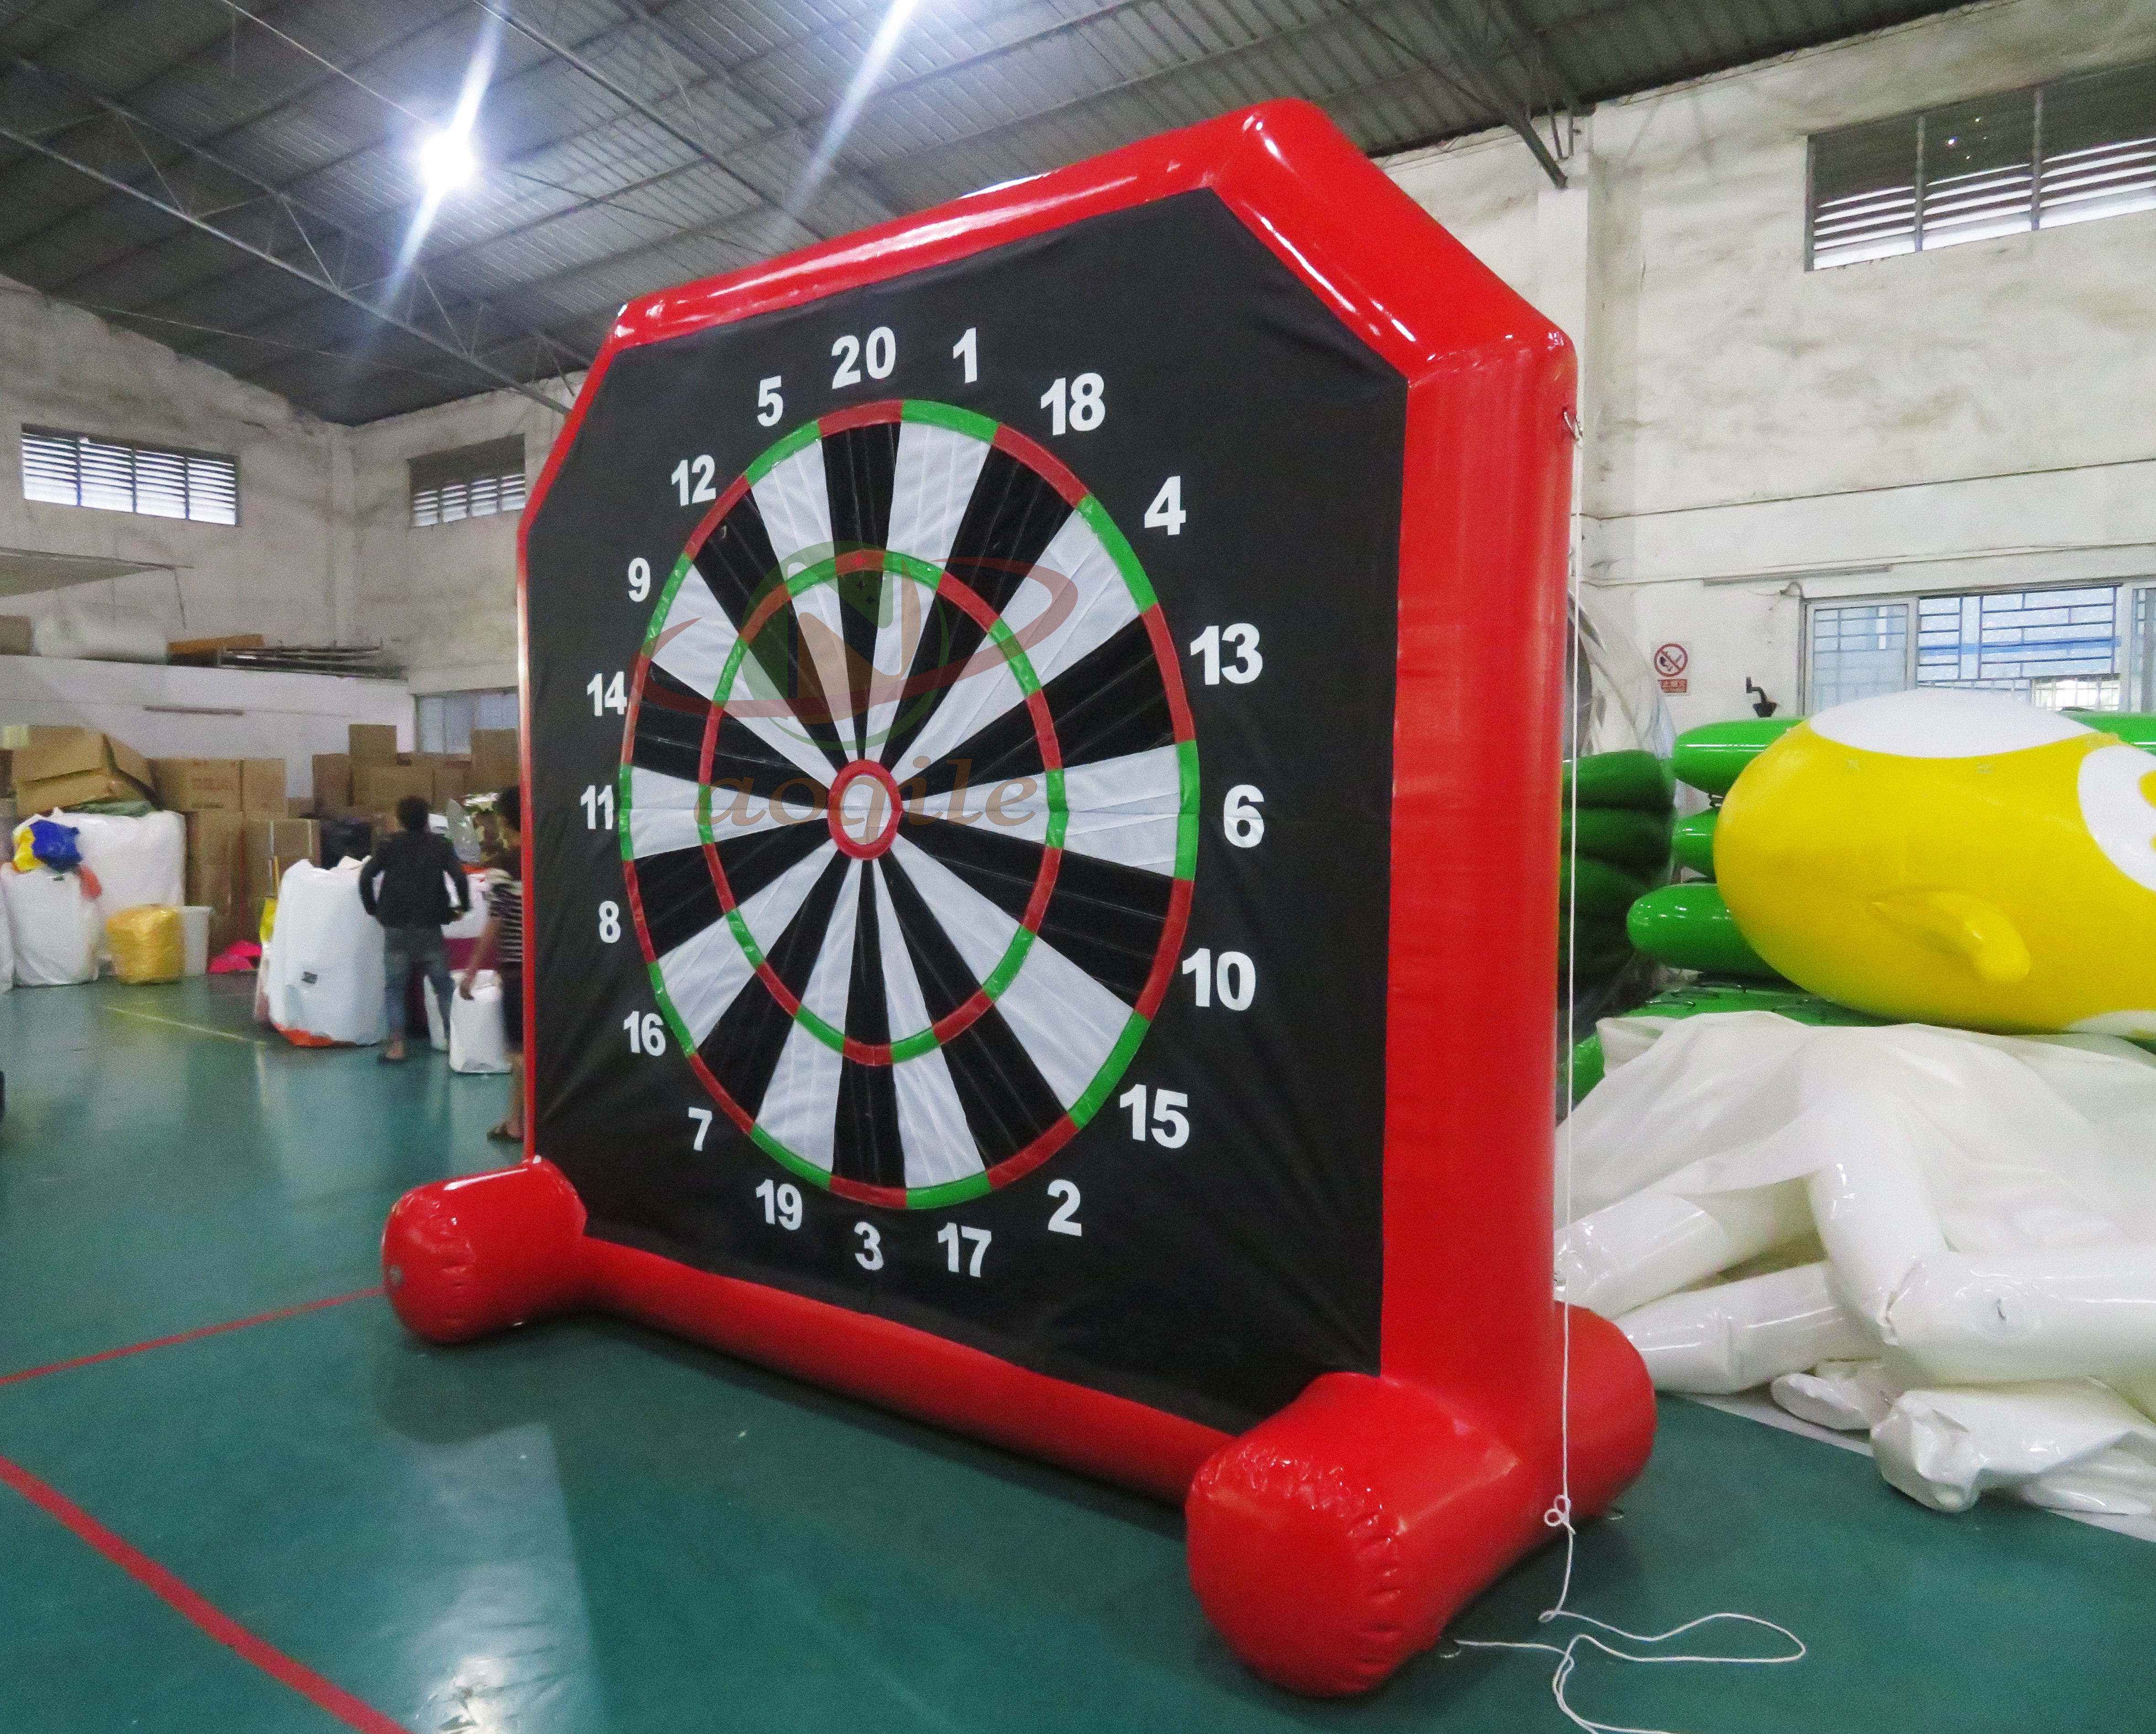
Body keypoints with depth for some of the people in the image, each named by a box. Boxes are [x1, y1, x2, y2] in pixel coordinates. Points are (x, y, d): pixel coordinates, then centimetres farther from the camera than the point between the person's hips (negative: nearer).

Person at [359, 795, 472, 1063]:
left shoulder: (391, 846, 4)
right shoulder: (440, 845, 2)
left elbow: (366, 875, -4)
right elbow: (459, 876, -11)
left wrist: (372, 908, 7)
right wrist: (463, 906, 1)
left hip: (396, 927, 0)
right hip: (429, 927, 0)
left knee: (394, 986, 6)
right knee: (443, 983, 7)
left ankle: (396, 1044, 0)